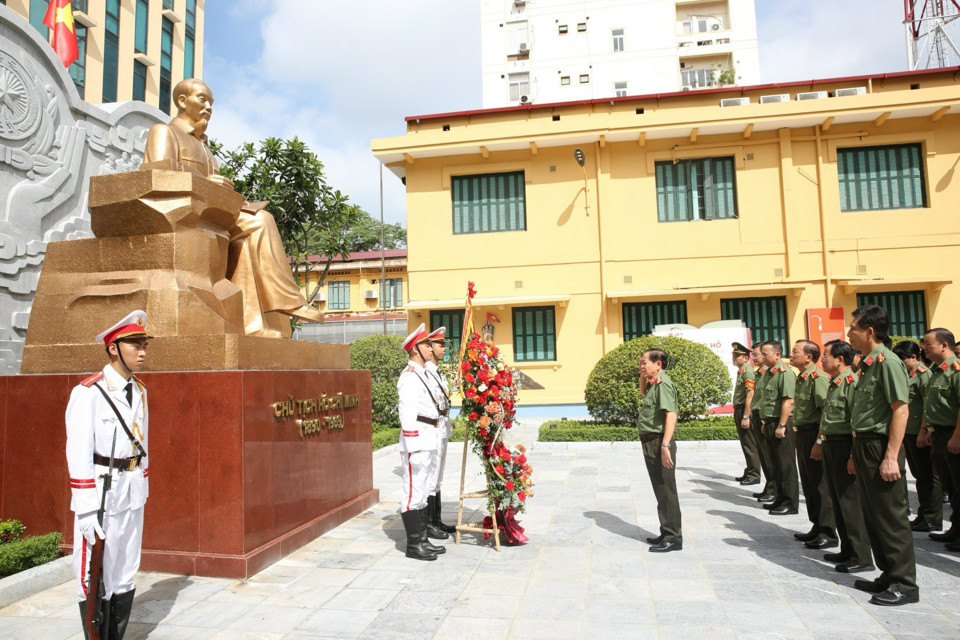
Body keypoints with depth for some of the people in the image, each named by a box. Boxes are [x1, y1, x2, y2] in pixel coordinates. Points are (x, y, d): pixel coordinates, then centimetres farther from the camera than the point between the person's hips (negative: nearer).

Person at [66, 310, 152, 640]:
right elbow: (79, 455, -17)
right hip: (101, 493, -7)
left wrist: (143, 490, 14)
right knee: (96, 579, 3)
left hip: (133, 495, 7)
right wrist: (87, 511, -18)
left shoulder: (139, 391, 8)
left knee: (126, 576, 15)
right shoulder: (88, 392, -14)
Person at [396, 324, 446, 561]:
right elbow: (407, 414, -19)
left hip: (429, 440, 10)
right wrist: (413, 448, -22)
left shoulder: (424, 374, 18)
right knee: (413, 493, -2)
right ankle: (413, 545, 6)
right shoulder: (409, 376, -13)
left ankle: (422, 539, 25)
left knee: (422, 492, 15)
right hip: (417, 441, -10)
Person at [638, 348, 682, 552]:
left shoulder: (663, 383, -15)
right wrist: (643, 376, 18)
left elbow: (671, 415, -25)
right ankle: (667, 533, 26)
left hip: (659, 443, -10)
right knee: (660, 490, 16)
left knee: (666, 490, -3)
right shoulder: (654, 383, 13)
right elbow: (643, 393, 36)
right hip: (651, 443, 10)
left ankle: (673, 538, 5)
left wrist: (665, 445, -31)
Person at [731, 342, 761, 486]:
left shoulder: (747, 371, -15)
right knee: (745, 444, 16)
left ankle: (754, 475, 3)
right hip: (739, 410, 10)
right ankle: (749, 472, 25)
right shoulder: (741, 371, 15)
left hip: (745, 411, -10)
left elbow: (750, 395, -21)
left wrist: (745, 416, -24)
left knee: (750, 444, -4)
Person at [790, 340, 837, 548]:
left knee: (820, 485, -3)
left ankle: (828, 533, 6)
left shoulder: (818, 377, -16)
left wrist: (819, 440, -25)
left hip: (814, 434, -10)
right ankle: (817, 527, 27)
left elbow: (826, 411, -22)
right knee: (809, 484, 16)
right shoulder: (802, 378, 14)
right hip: (803, 435, 10)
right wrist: (798, 432, 17)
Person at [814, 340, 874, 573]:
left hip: (844, 445, -10)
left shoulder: (852, 382, -17)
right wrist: (821, 442, 23)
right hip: (830, 445, 10)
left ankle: (861, 557, 7)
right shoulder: (834, 384, 14)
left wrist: (854, 455, -25)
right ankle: (847, 550, 26)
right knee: (837, 500, 15)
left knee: (851, 502, -3)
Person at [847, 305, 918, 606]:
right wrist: (857, 452, 17)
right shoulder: (867, 364, 12)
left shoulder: (887, 362, -15)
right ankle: (889, 575, 27)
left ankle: (905, 584, 12)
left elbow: (901, 411, -19)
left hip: (881, 446, -9)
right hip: (864, 446, 9)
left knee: (891, 517, 0)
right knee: (873, 516, 15)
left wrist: (891, 457, -22)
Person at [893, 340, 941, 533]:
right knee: (919, 475, 15)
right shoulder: (907, 375, 15)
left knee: (928, 476, 0)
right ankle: (923, 515, 24)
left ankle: (932, 519, 9)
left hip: (920, 434, -9)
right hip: (908, 433, 9)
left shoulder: (923, 373, -12)